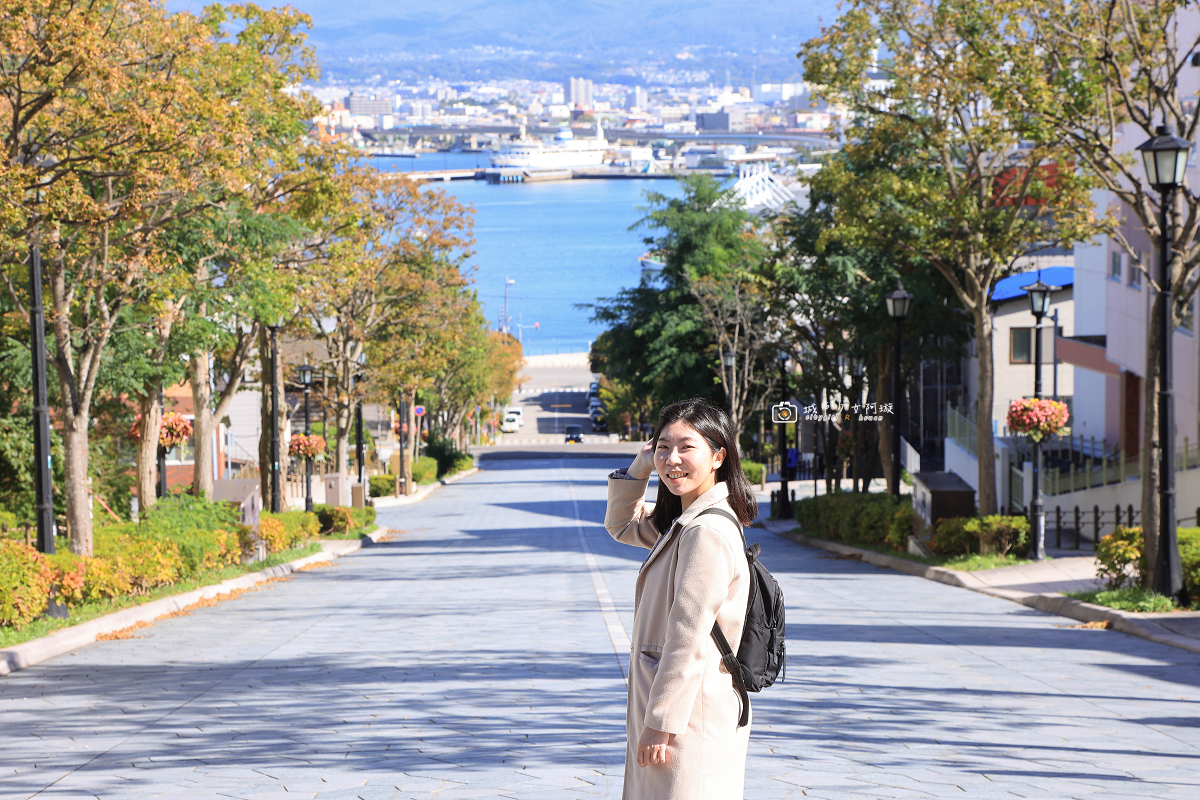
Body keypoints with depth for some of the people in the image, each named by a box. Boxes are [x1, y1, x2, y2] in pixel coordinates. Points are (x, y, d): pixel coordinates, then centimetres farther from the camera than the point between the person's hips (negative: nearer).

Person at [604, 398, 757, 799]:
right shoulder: (679, 523, 12)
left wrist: (660, 724, -19)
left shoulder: (708, 533, -19)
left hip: (691, 716, -10)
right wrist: (639, 467, 14)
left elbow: (689, 641, -21)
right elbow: (621, 525, 31)